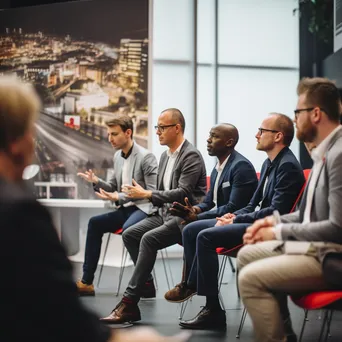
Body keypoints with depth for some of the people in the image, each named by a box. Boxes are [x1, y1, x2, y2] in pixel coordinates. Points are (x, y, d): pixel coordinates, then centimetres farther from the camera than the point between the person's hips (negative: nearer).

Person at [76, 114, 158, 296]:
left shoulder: (146, 157, -13)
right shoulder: (118, 156, 11)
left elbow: (153, 192, -18)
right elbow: (114, 187, 19)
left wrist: (119, 197, -22)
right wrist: (97, 181, -2)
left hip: (144, 208, -8)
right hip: (125, 209, 8)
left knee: (128, 228, -35)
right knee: (95, 223, -4)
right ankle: (87, 282, -2)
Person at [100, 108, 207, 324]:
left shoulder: (191, 156, -13)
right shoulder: (165, 156, 15)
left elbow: (183, 192, -21)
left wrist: (147, 194, -20)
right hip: (166, 213, 9)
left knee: (149, 239, -27)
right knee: (130, 234, -8)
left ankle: (129, 303, -27)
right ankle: (146, 282, 1)